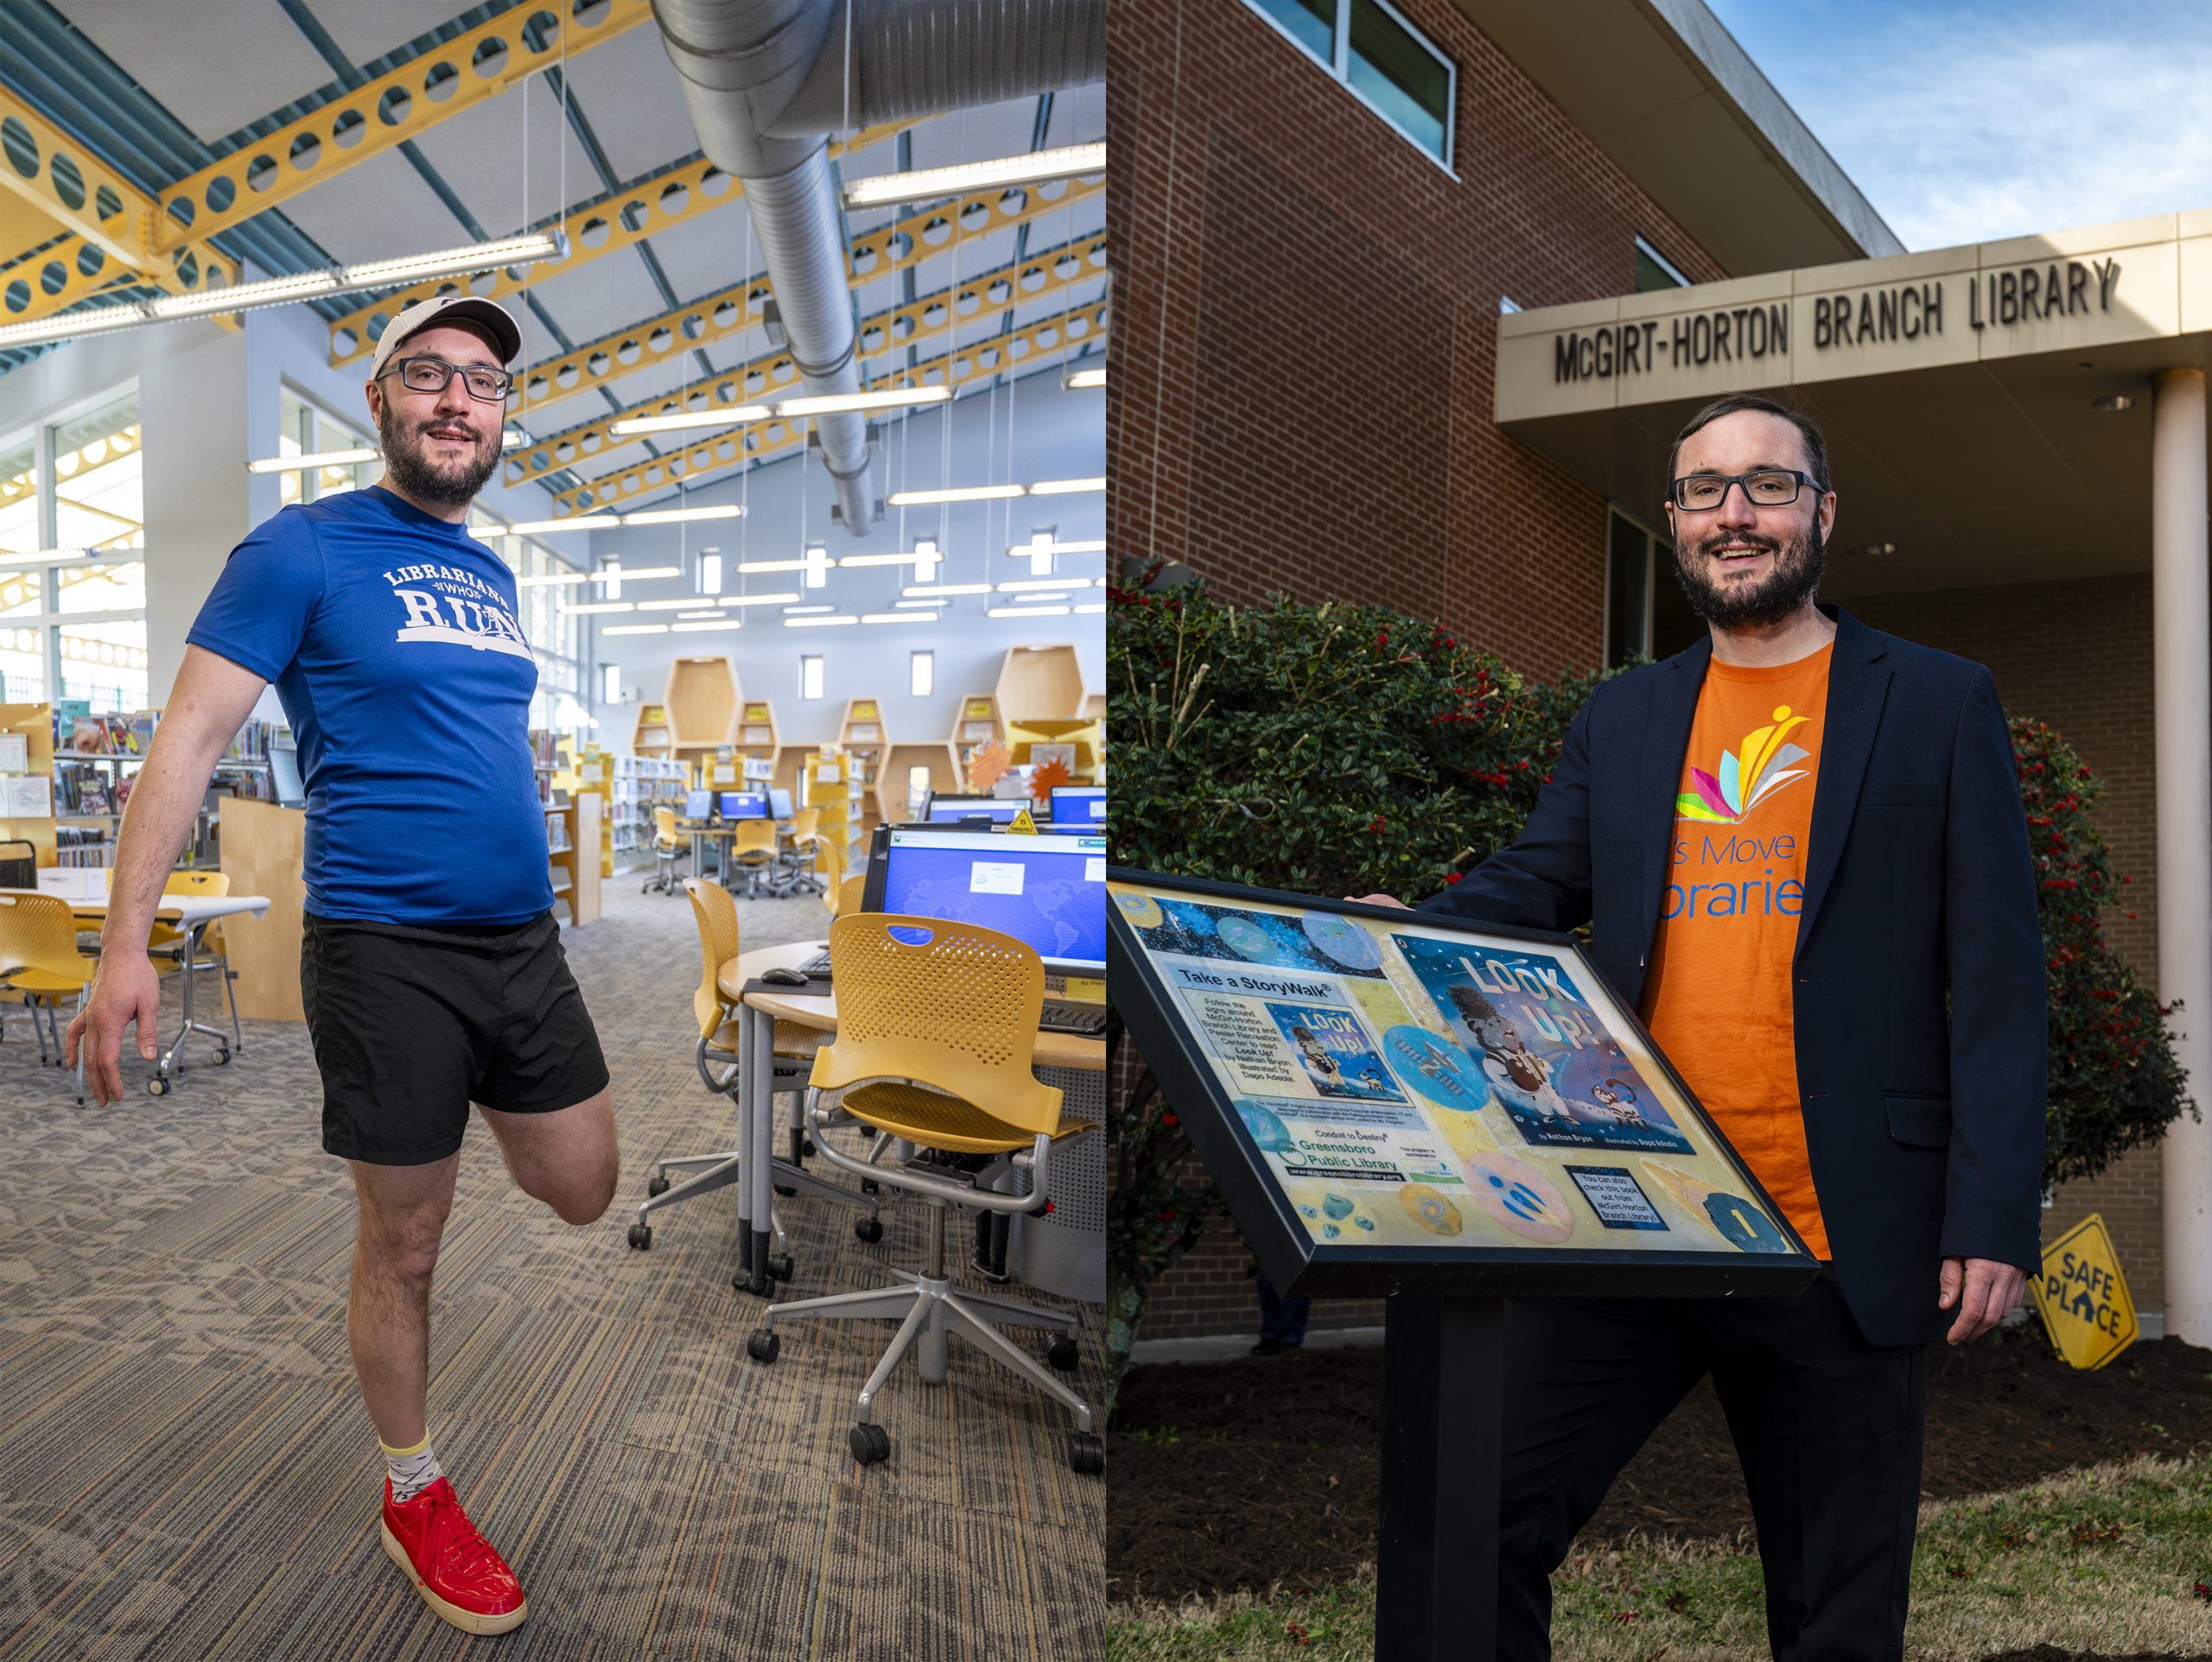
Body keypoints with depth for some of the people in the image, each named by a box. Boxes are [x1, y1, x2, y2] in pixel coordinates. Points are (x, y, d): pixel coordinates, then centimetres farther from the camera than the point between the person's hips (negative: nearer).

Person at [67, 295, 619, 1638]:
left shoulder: (491, 573, 13)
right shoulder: (305, 550, -7)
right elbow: (192, 736, -11)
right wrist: (127, 944, -16)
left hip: (524, 941, 6)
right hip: (387, 952, -6)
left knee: (584, 1196, 12)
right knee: (406, 1246, 6)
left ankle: (451, 1137, 43)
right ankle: (414, 1495, 28)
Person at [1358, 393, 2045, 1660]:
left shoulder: (1941, 703, 4)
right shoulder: (1620, 720, 14)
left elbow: (1997, 977, -1)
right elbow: (1529, 890, 8)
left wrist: (1995, 1219, -9)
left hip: (1842, 1246, -2)